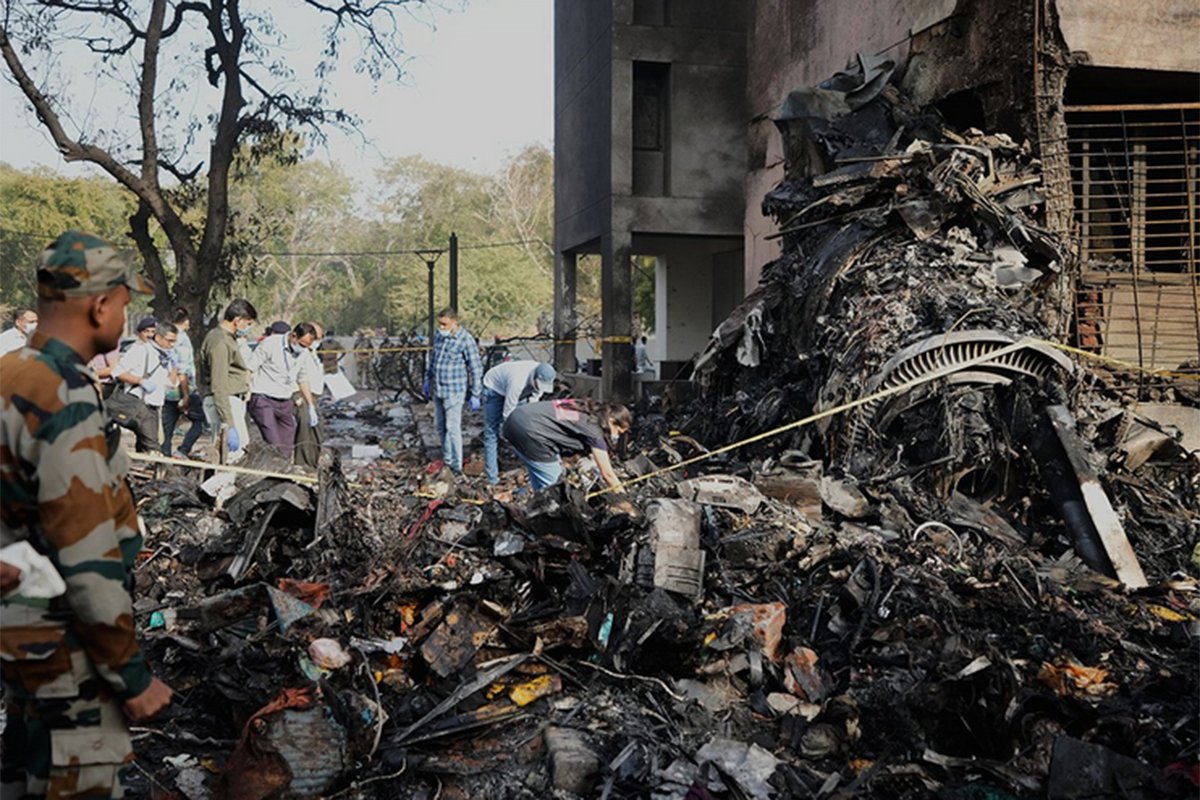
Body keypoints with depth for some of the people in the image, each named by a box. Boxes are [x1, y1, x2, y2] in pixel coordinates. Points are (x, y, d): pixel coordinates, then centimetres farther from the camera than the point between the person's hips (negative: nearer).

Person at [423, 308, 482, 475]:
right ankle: (447, 459, 28)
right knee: (440, 426, 14)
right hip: (437, 390, 7)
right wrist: (428, 379, 24)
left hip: (454, 391, -7)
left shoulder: (466, 340, -16)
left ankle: (456, 467, 1)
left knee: (453, 428, -6)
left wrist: (475, 395, -11)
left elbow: (475, 369, -12)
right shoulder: (438, 335, 4)